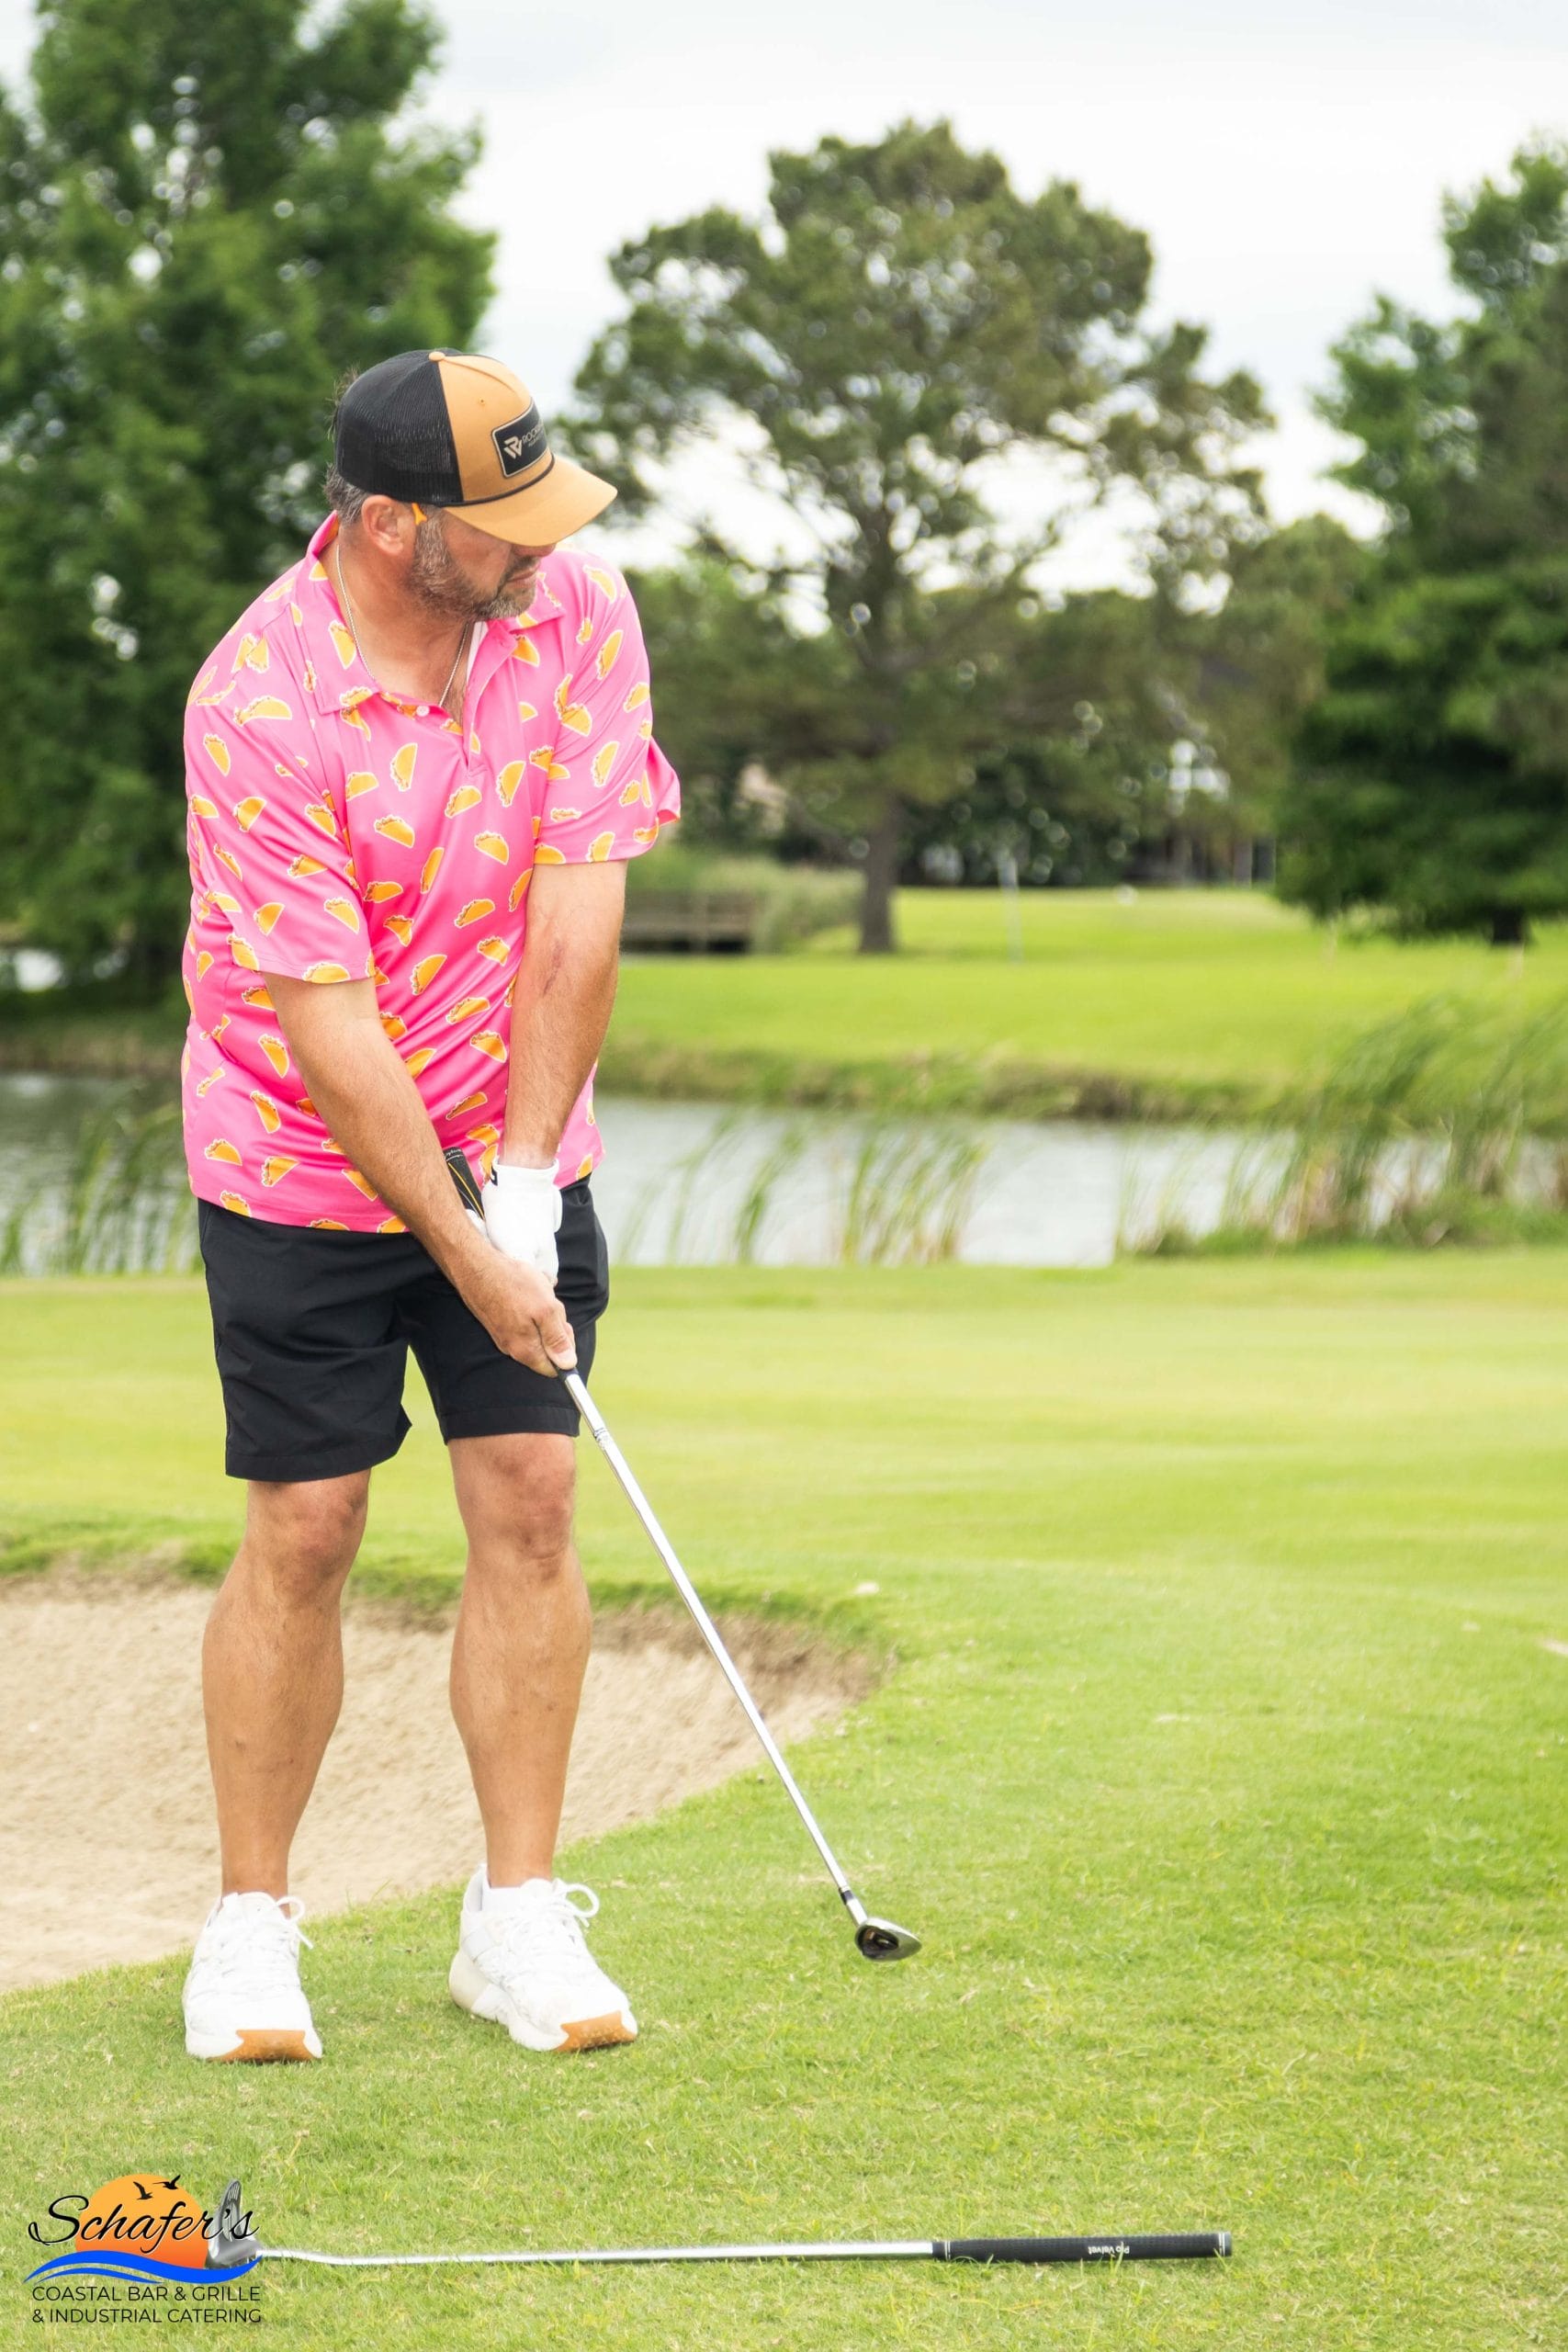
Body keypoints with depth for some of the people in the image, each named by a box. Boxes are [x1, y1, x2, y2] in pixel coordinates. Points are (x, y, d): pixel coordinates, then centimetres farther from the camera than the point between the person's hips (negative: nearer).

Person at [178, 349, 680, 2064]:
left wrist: (523, 1184, -14)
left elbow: (578, 910, -11)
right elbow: (325, 1019, -22)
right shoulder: (257, 704, -23)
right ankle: (252, 1925, 10)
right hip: (305, 1167, -3)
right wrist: (464, 1253, -22)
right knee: (303, 1531, -3)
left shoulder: (576, 610, -10)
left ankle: (518, 1918, 6)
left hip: (515, 1151, 4)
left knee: (528, 1501, -2)